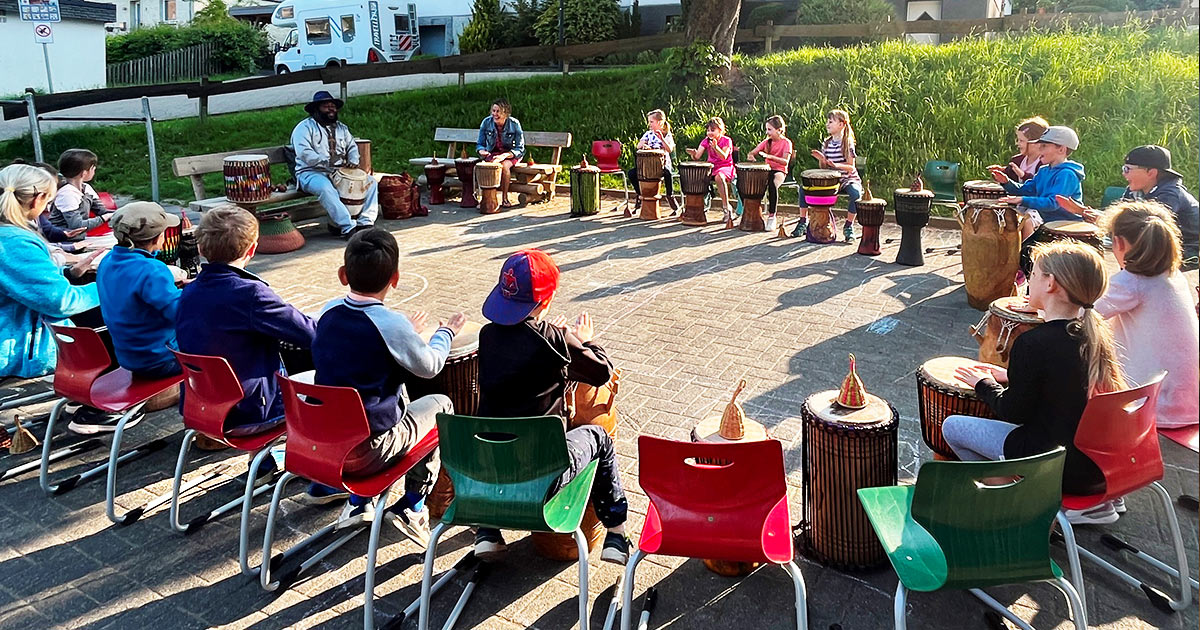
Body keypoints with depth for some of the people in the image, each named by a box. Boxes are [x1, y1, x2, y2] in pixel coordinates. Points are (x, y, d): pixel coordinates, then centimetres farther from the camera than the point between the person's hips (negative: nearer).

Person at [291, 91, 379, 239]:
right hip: (311, 173, -6)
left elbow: (352, 146, 24)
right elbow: (304, 153, -15)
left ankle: (365, 222, -22)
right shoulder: (305, 127, -2)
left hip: (339, 172, 6)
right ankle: (348, 227, -45)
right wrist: (328, 164, -23)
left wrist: (353, 162, -1)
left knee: (371, 182, -11)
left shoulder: (341, 128, 20)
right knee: (325, 188, -40)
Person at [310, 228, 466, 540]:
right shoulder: (391, 324, -21)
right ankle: (411, 508, 15)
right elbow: (429, 366, -5)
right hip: (368, 452, -6)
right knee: (440, 405, 16)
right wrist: (446, 332, 13)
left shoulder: (328, 312, -3)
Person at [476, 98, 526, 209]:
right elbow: (480, 144, 4)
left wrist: (505, 155, -30)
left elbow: (520, 149, -12)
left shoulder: (514, 124, -14)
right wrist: (482, 151, -22)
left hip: (511, 154, -1)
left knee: (504, 166, -35)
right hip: (492, 153, 1)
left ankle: (504, 198, -20)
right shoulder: (486, 123, -7)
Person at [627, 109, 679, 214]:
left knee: (668, 174, -38)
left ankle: (670, 196, -16)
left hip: (662, 163, -4)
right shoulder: (648, 133, 11)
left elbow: (670, 150, -16)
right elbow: (638, 146, 0)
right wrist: (643, 145, -24)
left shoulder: (667, 135, 0)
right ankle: (639, 195, 2)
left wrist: (661, 138, -26)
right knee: (631, 173, -17)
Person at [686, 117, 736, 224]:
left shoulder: (726, 140, -5)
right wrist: (693, 153, -26)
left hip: (725, 167, -5)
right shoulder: (706, 141, 8)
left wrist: (715, 147, -33)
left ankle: (727, 206, -33)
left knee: (719, 177, -39)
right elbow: (697, 156, -2)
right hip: (711, 167, 6)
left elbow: (724, 157, -19)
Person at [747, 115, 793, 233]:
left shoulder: (786, 143, -5)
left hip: (779, 171, -5)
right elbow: (752, 152, 10)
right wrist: (751, 156, -15)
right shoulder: (766, 142, 11)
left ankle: (772, 216, -27)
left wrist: (770, 156, -31)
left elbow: (785, 161, -18)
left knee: (772, 185, -38)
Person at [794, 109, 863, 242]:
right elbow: (823, 167, 7)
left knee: (855, 193, -37)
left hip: (847, 179, -5)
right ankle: (803, 221, 0)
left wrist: (836, 165, -32)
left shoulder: (848, 143, -8)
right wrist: (822, 160, -16)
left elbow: (851, 167, -14)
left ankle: (848, 225, -18)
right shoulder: (826, 143, 6)